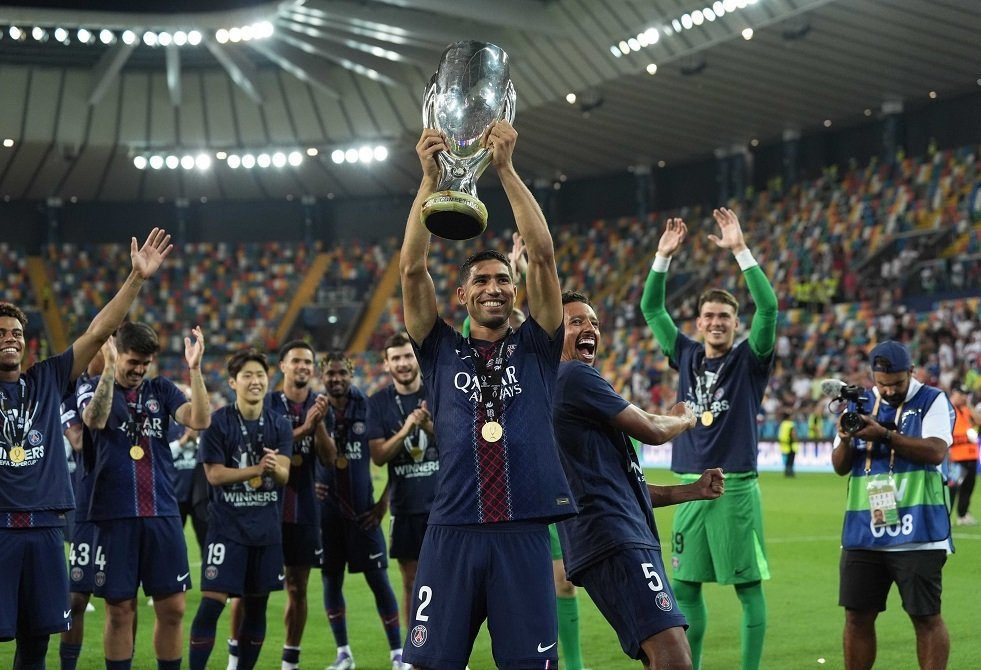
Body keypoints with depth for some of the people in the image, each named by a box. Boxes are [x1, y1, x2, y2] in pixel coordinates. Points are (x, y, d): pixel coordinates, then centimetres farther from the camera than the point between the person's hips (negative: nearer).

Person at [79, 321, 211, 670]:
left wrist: (195, 369, -15)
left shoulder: (161, 389, 10)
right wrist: (109, 368, -27)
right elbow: (95, 420, -20)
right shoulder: (93, 388, 3)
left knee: (172, 607, 3)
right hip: (115, 515, -2)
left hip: (163, 513, 3)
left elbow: (200, 420, -6)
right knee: (120, 609, 3)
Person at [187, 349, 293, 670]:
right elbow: (215, 474, -11)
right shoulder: (218, 423, -6)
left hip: (267, 528, 4)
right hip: (227, 526, -4)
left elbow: (284, 476, -4)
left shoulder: (280, 424, 4)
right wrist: (258, 469, -19)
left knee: (256, 606, 10)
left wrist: (275, 467, -27)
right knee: (212, 603, -11)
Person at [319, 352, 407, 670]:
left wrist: (383, 501, -2)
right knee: (331, 579, 8)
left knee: (378, 580, 0)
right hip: (326, 509, 2)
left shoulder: (368, 408, -5)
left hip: (363, 509, -2)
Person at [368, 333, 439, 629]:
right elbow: (378, 456, -5)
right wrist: (405, 430, -21)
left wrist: (431, 428, -22)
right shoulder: (378, 403, 2)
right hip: (405, 504, 1)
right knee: (411, 581, 6)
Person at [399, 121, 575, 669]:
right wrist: (431, 179, -8)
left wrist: (506, 169, -6)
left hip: (523, 531, 0)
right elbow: (412, 270, 0)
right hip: (453, 529, 1)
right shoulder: (442, 350, 12)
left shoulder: (536, 348, 11)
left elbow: (543, 258, 0)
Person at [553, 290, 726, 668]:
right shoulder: (575, 377, -6)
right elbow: (652, 431, -4)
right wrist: (684, 419, 20)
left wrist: (691, 491, 23)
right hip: (616, 541, -11)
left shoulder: (557, 387, 26)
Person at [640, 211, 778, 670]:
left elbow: (768, 307, -15)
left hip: (736, 487, -5)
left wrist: (740, 250, -20)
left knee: (748, 585, 0)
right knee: (684, 585, 9)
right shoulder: (686, 356, 10)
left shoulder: (749, 360, -1)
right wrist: (664, 256, 3)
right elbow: (651, 308, 12)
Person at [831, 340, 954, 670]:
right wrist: (845, 441, -9)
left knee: (926, 617, 0)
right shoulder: (859, 405, 13)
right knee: (857, 615, 7)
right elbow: (840, 467, 13)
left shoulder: (933, 402, -1)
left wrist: (884, 435, -23)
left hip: (917, 534, -4)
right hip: (863, 533, 4)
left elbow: (935, 451, -16)